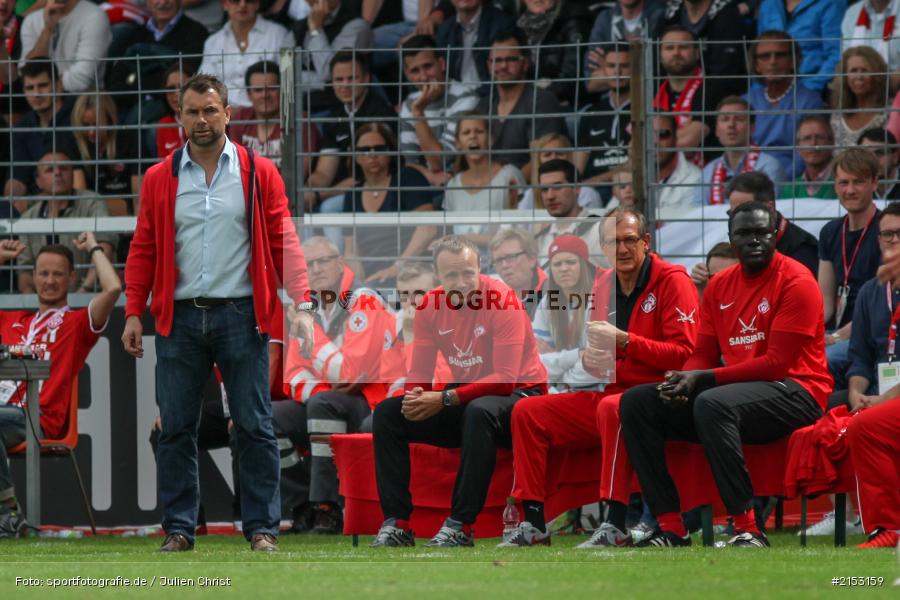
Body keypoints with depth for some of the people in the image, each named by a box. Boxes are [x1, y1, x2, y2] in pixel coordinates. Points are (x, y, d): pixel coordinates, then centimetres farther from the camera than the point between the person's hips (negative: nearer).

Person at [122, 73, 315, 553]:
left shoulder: (259, 174, 3)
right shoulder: (159, 179, 8)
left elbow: (283, 242, 1)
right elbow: (143, 249, 8)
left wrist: (301, 303, -9)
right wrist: (133, 312, 0)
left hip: (241, 315, -2)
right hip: (180, 317, 2)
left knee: (254, 427, -1)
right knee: (176, 428, 4)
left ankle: (262, 528, 3)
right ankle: (178, 528, 10)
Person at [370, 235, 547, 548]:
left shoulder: (501, 299, -19)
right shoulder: (431, 305, -2)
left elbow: (505, 379, -24)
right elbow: (419, 373, 2)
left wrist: (444, 399, -30)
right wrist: (414, 397, -23)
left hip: (519, 393, -6)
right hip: (464, 398, 6)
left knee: (478, 412, -39)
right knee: (386, 413, -9)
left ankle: (460, 526, -33)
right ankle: (397, 523, -11)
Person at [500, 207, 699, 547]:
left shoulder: (671, 280, -8)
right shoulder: (601, 285, 14)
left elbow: (683, 351, -16)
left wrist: (624, 340, -20)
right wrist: (589, 358, -1)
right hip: (607, 391, 8)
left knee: (612, 408, -39)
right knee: (527, 412, -2)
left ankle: (615, 525, -40)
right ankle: (533, 524, -6)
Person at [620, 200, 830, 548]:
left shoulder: (796, 282, -9)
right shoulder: (720, 286, 14)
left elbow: (778, 363, -15)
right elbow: (704, 355, 15)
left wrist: (703, 378, -18)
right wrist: (683, 381, -10)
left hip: (794, 392, -8)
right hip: (737, 390, 8)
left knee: (712, 403, -37)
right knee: (636, 402, -4)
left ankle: (747, 530, -35)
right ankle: (671, 527, -14)